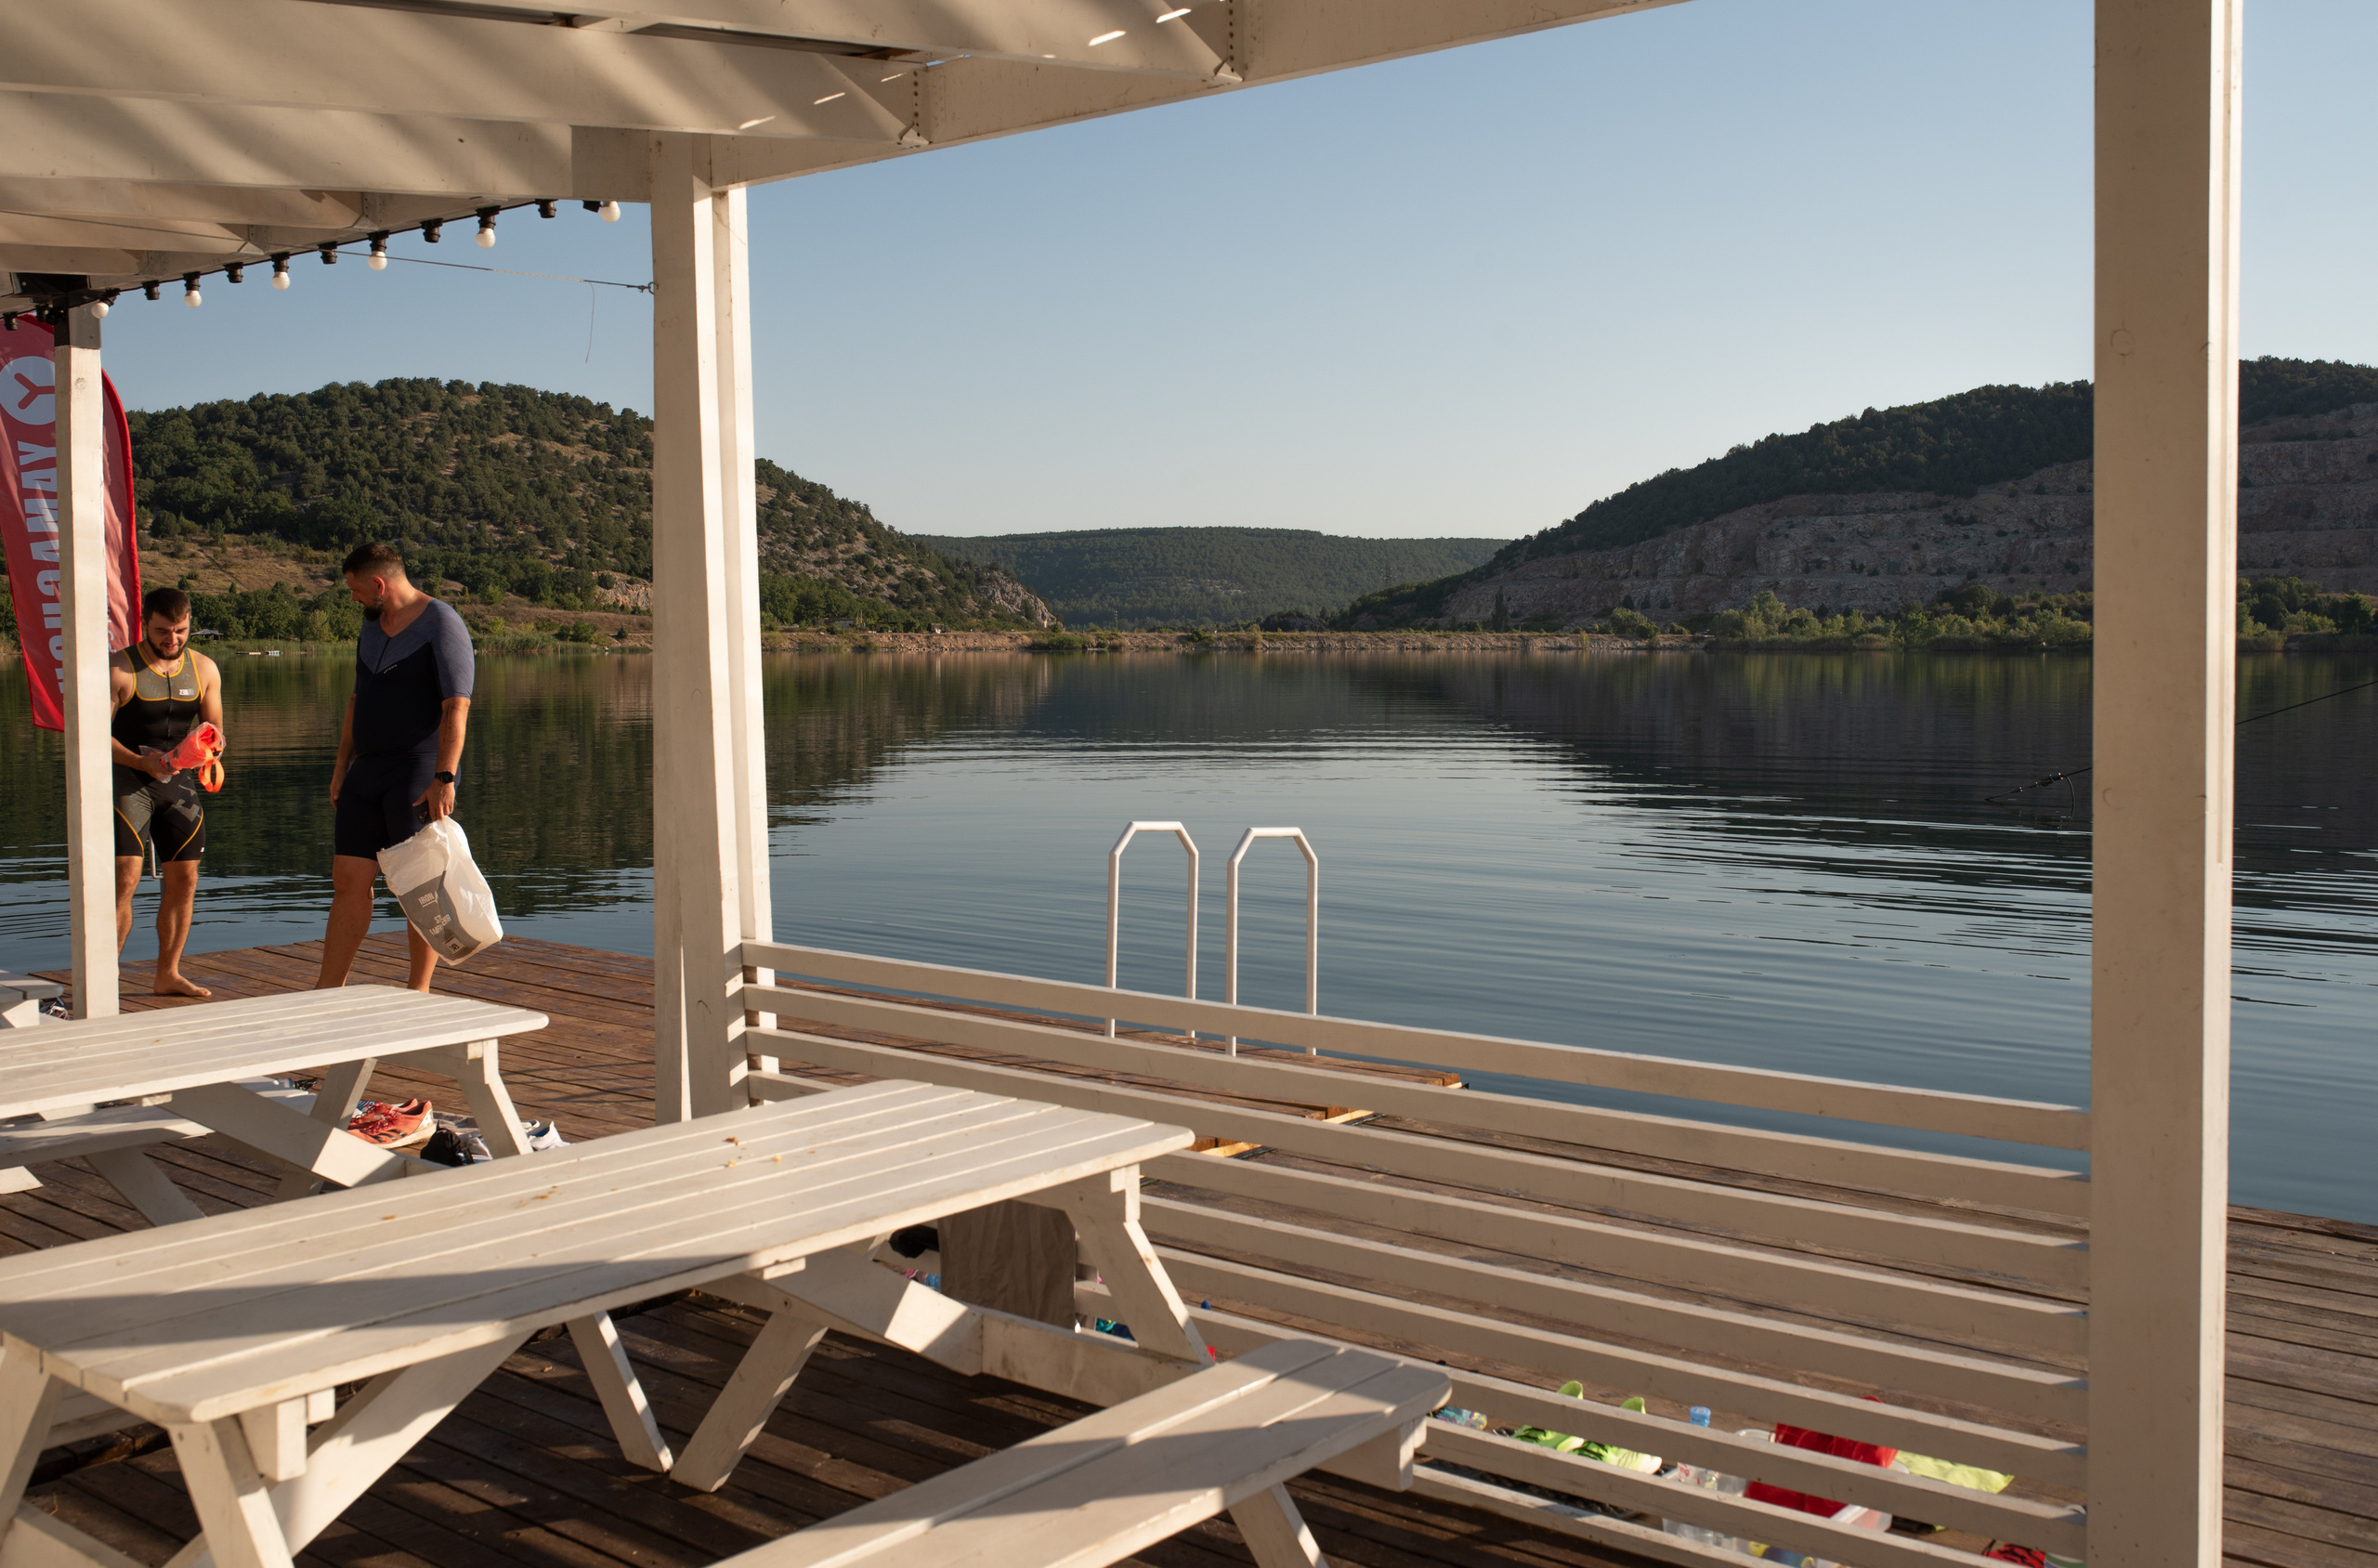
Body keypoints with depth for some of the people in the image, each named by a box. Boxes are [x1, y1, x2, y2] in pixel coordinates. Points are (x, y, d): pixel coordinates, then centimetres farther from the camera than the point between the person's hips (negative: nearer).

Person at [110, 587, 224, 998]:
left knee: (184, 880, 5)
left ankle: (167, 975, 17)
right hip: (126, 779, -5)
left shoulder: (204, 669, 5)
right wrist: (141, 762, -25)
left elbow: (214, 730, 11)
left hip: (178, 782, 5)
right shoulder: (120, 668, -9)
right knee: (124, 878, -13)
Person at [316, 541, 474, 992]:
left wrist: (444, 778, -25)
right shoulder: (373, 622, 16)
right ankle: (329, 989, 14)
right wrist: (342, 765, 20)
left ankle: (418, 992, 5)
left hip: (419, 769, -8)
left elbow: (457, 707, -17)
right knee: (348, 879, 7)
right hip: (369, 769, 8)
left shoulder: (442, 624, -10)